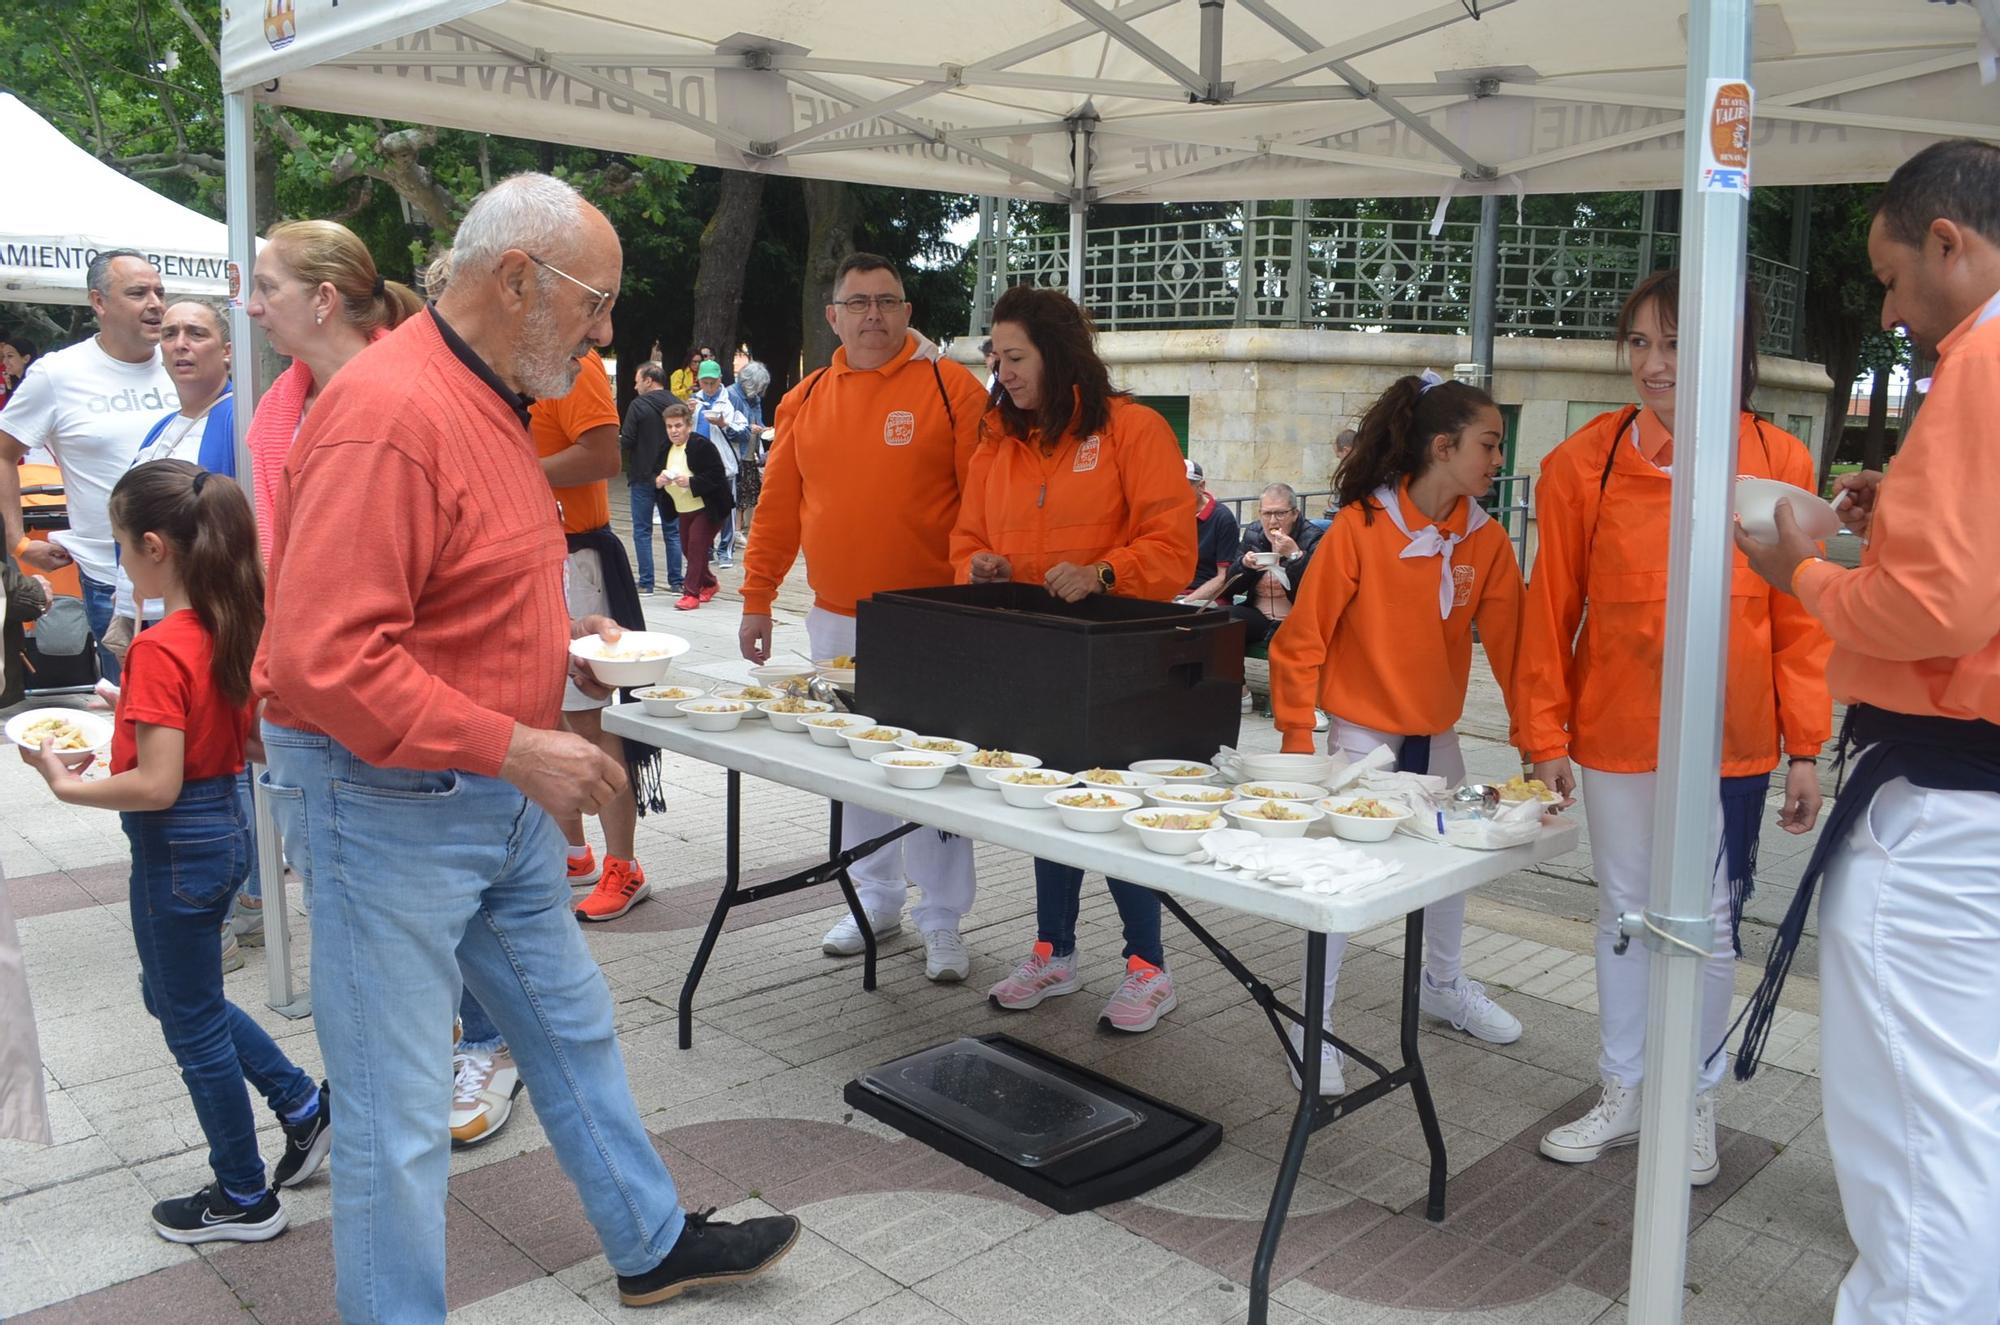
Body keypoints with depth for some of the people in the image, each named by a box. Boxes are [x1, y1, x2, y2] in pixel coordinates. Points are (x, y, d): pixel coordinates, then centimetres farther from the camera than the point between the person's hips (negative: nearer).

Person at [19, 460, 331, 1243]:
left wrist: (69, 785, -10)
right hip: (226, 827, 8)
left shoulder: (158, 651, -23)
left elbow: (157, 786, -24)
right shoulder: (233, 628, 1)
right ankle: (303, 1105, 29)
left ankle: (243, 1198, 24)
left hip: (177, 847, -8)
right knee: (175, 996, 26)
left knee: (192, 1020, 9)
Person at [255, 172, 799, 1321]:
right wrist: (515, 747, -26)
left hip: (499, 794, 10)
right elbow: (326, 656, -29)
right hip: (389, 803, -10)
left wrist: (557, 636, 11)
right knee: (401, 1117, 3)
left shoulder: (488, 399, 10)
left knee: (573, 1029, 22)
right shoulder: (390, 415, -23)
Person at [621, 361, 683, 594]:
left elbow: (625, 442, -12)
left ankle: (645, 583, 2)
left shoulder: (638, 405, -11)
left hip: (644, 477, -4)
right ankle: (676, 581, 11)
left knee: (642, 531, 4)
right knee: (673, 531, 10)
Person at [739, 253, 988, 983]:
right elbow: (779, 507, 11)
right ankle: (875, 900, 29)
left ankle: (942, 921, 14)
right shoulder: (805, 401, 9)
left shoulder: (950, 387, -5)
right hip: (835, 621, 5)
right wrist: (756, 600, 9)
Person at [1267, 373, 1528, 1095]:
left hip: (1436, 732, 6)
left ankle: (1444, 985, 41)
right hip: (1362, 730, -6)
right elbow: (1301, 639, -16)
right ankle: (1314, 1022, 9)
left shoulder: (1486, 540, -6)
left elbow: (1509, 645, -4)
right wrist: (1297, 738, -15)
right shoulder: (1361, 527, -20)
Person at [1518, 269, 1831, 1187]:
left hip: (1731, 738, -1)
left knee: (1711, 922, 11)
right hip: (1617, 730, 1)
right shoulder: (1582, 464, -6)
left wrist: (1805, 750, -2)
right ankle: (1623, 1096, 29)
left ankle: (1694, 1100, 30)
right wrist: (1545, 735, -2)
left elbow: (1800, 619, -2)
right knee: (1625, 911, 13)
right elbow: (1551, 609, -2)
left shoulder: (1780, 463, -5)